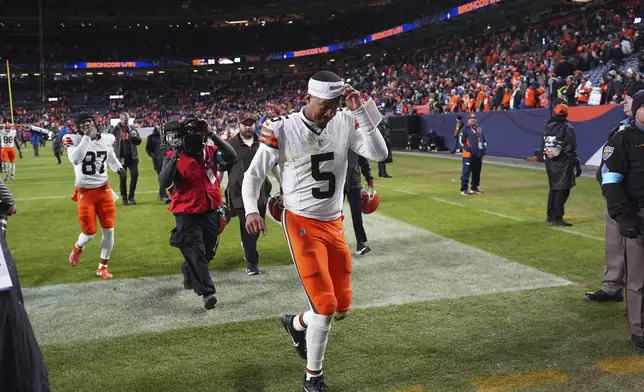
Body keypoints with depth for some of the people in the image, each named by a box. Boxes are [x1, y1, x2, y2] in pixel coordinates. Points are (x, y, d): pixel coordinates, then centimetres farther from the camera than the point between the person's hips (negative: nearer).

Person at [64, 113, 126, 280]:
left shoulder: (107, 139, 2)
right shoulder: (74, 139, -11)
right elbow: (75, 160, -30)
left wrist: (119, 168, -3)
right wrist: (86, 137, -28)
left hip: (104, 190, 4)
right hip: (85, 192, -3)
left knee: (109, 230, 2)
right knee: (89, 233, -1)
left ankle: (102, 267, 19)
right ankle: (78, 247, 36)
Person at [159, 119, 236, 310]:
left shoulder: (210, 151, -1)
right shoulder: (173, 157, -10)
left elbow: (230, 157, -17)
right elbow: (164, 183, -22)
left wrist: (212, 135, -22)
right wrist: (175, 158, -31)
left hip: (210, 211, 5)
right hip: (187, 214, -5)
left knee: (207, 251, 21)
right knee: (196, 253, -6)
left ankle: (189, 272, 48)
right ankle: (207, 292, -1)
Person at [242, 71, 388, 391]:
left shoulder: (345, 123, -3)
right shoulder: (283, 130, -13)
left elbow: (379, 155, -13)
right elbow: (253, 174, -5)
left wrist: (362, 112, -19)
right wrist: (251, 210, -21)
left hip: (334, 225, 5)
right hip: (301, 224, -5)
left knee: (342, 307, 9)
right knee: (325, 306, -9)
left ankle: (296, 324, 41)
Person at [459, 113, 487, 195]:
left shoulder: (479, 129, 15)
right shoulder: (465, 129, -5)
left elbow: (484, 140, 22)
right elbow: (462, 142, -9)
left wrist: (484, 148, 7)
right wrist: (468, 149, -19)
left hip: (479, 155, 7)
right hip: (468, 155, -7)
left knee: (477, 172, 13)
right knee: (466, 172, -8)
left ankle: (474, 188, 24)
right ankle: (464, 189, -5)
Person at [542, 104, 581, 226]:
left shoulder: (549, 126, 8)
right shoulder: (567, 128, -11)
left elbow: (544, 145, 12)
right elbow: (570, 149, -14)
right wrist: (576, 164, -10)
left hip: (550, 162, 7)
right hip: (563, 163, -7)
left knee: (553, 188, 17)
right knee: (562, 190, -5)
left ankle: (550, 216, 23)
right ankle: (557, 218, -9)